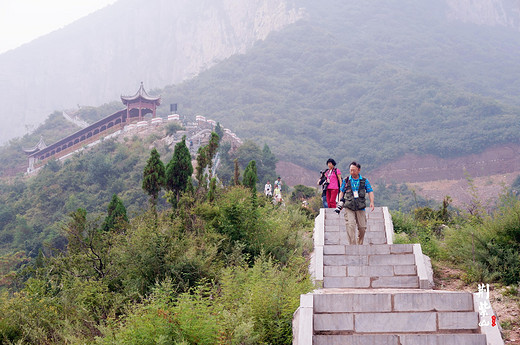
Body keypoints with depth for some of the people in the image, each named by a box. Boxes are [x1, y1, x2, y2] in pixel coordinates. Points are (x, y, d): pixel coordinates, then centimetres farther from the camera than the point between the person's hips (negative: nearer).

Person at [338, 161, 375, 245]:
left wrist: (372, 202, -12)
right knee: (350, 225, -17)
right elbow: (342, 192, 18)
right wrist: (341, 201, 5)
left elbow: (370, 192, 4)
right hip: (349, 207, -1)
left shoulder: (364, 181, 7)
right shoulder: (346, 181, 9)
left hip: (360, 207, 1)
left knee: (362, 228, 2)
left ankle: (360, 245, 23)